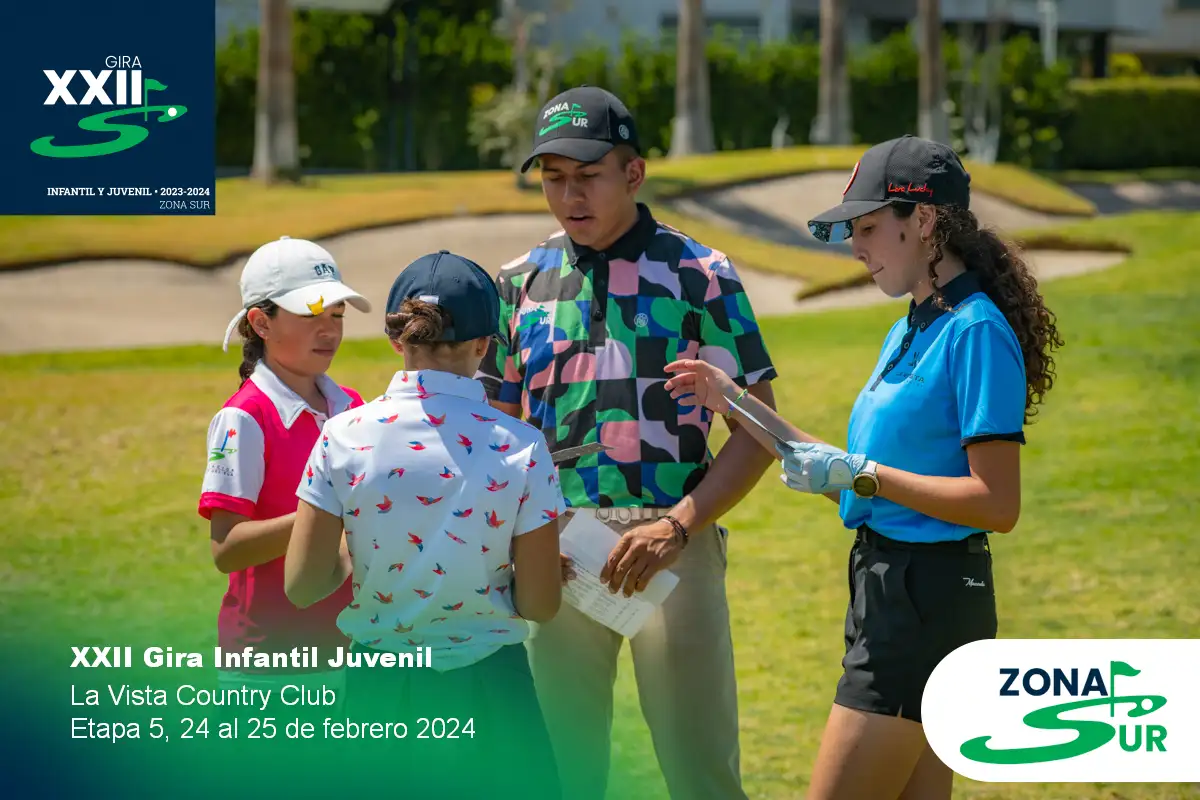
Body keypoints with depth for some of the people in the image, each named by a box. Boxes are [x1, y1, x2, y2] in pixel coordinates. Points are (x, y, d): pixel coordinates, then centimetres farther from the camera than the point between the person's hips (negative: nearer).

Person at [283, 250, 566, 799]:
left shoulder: (345, 438, -9)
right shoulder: (520, 449, -11)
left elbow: (301, 586, -6)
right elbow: (540, 605, -7)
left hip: (381, 688, 1)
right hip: (487, 689, -1)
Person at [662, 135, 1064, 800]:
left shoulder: (977, 333, -14)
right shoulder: (908, 333, 16)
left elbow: (997, 505, -19)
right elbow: (853, 488, 19)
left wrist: (861, 474, -18)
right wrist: (736, 404, 15)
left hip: (928, 599, -10)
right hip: (887, 591, 10)